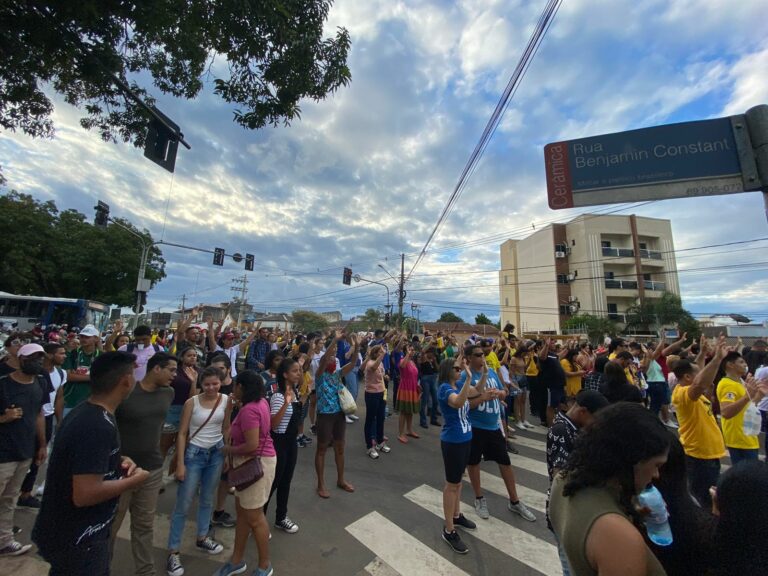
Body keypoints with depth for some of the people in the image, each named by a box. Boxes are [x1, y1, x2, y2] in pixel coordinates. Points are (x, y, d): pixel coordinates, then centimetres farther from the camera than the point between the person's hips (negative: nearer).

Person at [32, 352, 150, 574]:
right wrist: (135, 479, -20)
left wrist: (119, 462, -1)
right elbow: (85, 494, -34)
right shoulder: (98, 426, -33)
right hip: (76, 540, -9)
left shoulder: (84, 411, -2)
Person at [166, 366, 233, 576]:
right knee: (183, 504, 6)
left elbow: (226, 428, 3)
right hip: (194, 453, -3)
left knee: (207, 499, 19)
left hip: (217, 453, 3)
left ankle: (202, 538, 39)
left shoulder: (226, 401, -7)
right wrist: (180, 463, -10)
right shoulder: (192, 403, -14)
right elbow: (182, 434, -9)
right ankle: (173, 551, 24)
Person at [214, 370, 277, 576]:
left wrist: (229, 450, -12)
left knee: (254, 517, 8)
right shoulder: (260, 402, 1)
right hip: (251, 462, 10)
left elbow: (252, 445, -29)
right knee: (242, 511, 22)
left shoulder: (249, 410, -28)